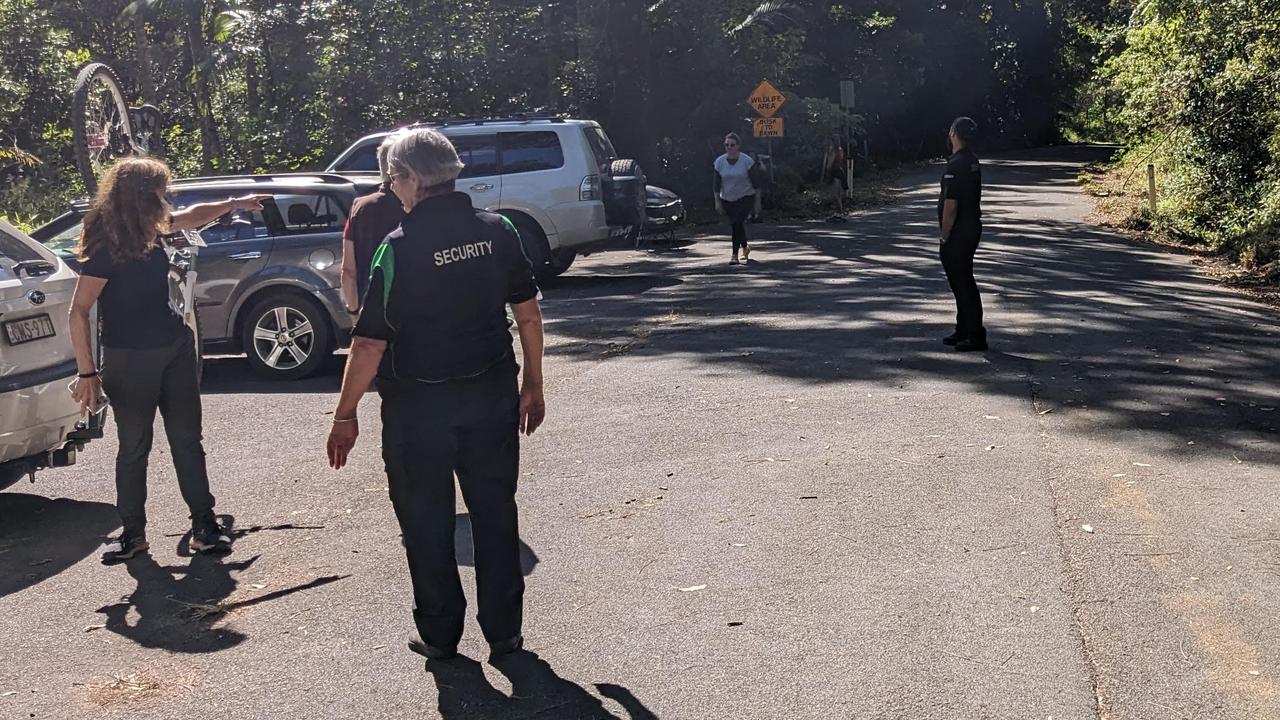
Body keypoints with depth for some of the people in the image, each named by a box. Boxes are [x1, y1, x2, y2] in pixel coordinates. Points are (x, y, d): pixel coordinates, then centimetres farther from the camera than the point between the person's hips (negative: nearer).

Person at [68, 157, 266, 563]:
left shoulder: (152, 231, 2)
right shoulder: (106, 247, -18)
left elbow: (190, 217, 25)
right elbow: (79, 311, -17)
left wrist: (235, 204, 32)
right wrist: (87, 373, -20)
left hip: (175, 348, 6)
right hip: (129, 361, -6)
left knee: (187, 441, 7)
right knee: (133, 449, 6)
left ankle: (204, 525, 11)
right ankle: (132, 532, 19)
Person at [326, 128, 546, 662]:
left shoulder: (399, 248, -15)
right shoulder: (498, 231, -2)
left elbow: (371, 342, -14)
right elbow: (528, 312, 4)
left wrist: (345, 415, -5)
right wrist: (533, 384, 15)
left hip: (418, 403, -4)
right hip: (492, 395, 4)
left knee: (427, 522, 11)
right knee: (495, 512, 14)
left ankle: (439, 633, 20)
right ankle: (504, 631, 21)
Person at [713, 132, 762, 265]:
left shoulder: (747, 161, -9)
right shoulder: (719, 162, -1)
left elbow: (755, 182, -6)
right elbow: (717, 184, 1)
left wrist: (757, 202, -6)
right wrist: (717, 201, -4)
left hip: (745, 198, -4)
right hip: (727, 199, 4)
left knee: (738, 223, -18)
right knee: (736, 225, 10)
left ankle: (735, 255, -16)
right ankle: (745, 248, 36)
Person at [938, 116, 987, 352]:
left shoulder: (956, 165, -20)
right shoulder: (973, 161, 12)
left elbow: (950, 205, -22)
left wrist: (945, 236, -15)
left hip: (959, 233, -10)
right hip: (972, 227, 10)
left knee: (962, 282, -6)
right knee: (963, 281, 17)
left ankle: (976, 336, -3)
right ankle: (964, 331, 26)